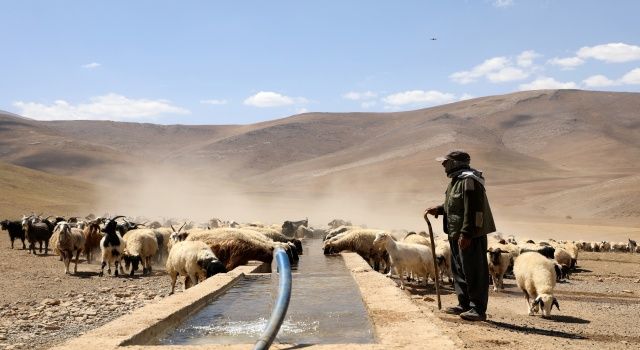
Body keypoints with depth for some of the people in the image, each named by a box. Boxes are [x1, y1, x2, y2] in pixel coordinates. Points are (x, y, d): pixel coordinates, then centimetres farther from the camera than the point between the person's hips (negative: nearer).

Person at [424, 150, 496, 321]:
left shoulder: (469, 180, -17)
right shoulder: (457, 180, 16)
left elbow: (473, 209, -24)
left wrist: (466, 234, -27)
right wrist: (438, 210, 14)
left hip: (471, 236, -11)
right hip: (457, 234, 11)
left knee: (474, 271, -7)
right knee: (459, 270, 16)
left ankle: (478, 309, -4)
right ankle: (464, 305, 25)